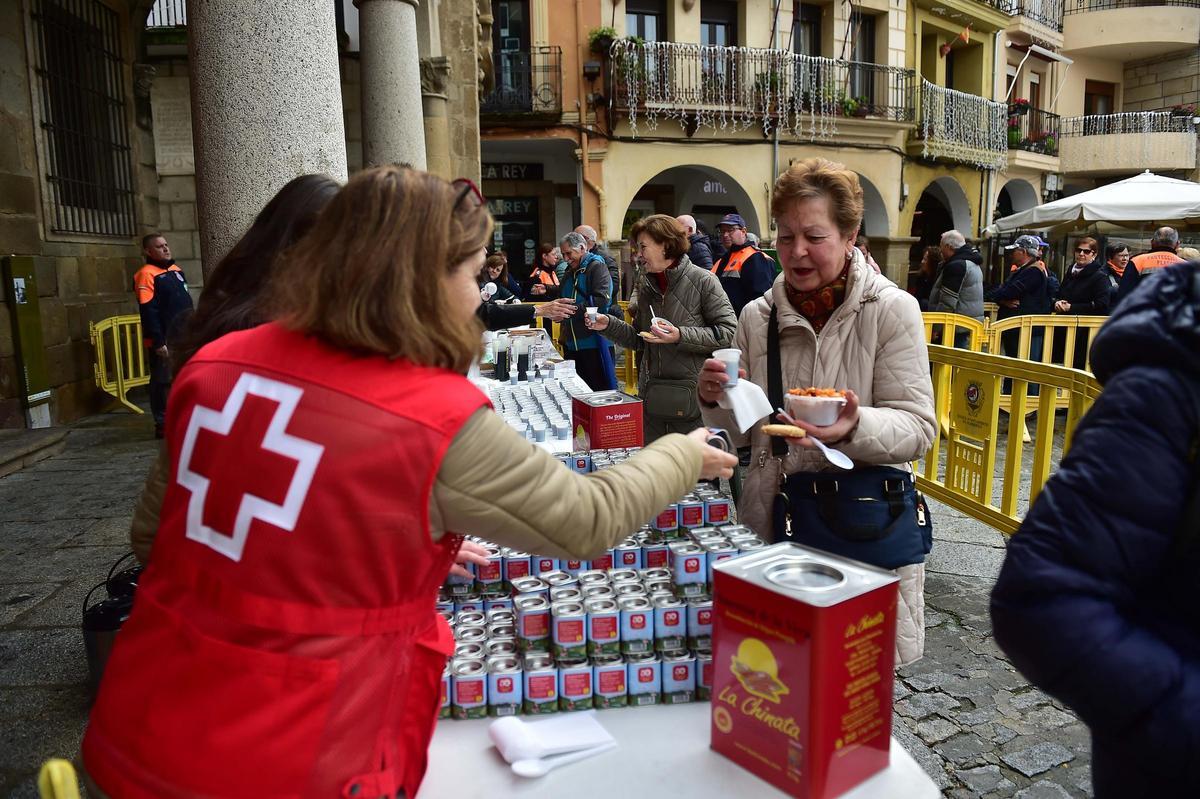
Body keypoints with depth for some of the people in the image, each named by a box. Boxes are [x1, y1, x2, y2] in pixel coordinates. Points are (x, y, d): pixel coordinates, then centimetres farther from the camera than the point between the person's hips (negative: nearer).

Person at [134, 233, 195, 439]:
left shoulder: (176, 270, 14)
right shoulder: (147, 274, -11)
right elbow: (148, 312, -17)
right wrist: (158, 341, -20)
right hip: (164, 340, -8)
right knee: (163, 381, -2)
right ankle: (162, 424, 5)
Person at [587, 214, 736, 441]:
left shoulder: (702, 280, -8)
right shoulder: (646, 286, 12)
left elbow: (728, 332, -13)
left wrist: (680, 336, -21)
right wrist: (608, 325, 3)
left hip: (691, 399, -6)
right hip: (651, 398, 6)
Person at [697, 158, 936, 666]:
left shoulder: (890, 309, -8)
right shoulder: (757, 317, 3)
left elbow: (917, 427, -11)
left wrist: (855, 427, -30)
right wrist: (717, 402, -11)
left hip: (867, 521, -3)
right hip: (773, 516, 4)